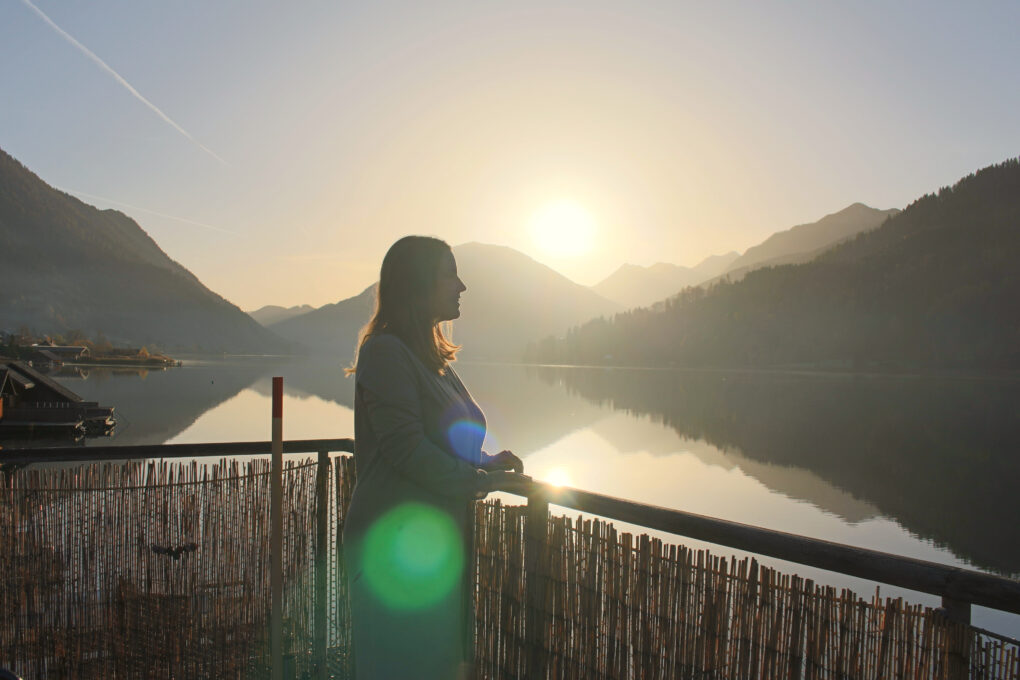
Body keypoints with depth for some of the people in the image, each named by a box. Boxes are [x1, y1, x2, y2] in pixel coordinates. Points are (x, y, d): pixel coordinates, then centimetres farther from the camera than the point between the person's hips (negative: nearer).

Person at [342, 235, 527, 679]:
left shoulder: (430, 356, 15)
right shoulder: (386, 351, -13)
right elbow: (405, 449, -20)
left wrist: (488, 463, 6)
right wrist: (481, 479, -12)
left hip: (437, 538, 9)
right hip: (397, 541, -9)